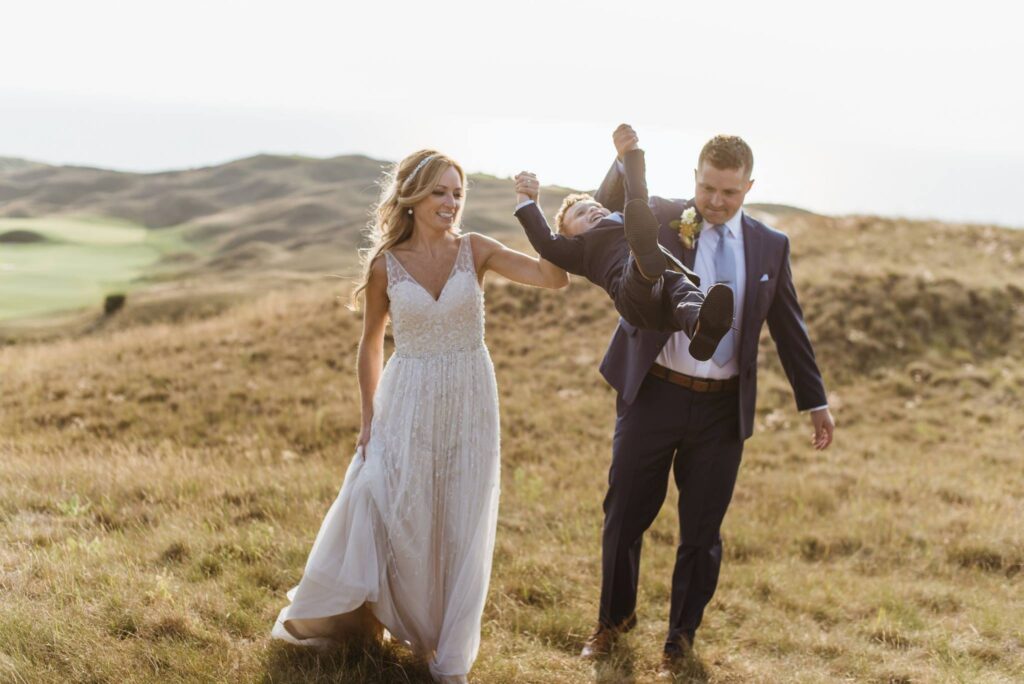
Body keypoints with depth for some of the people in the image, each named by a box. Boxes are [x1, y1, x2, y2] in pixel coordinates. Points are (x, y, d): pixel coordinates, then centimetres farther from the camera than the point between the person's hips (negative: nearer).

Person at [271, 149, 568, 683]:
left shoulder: (475, 251, -4)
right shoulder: (385, 265, -5)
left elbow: (555, 277, -14)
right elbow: (371, 344, 6)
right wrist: (368, 418, 5)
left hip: (469, 404, 1)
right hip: (408, 404, -1)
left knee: (461, 531, 8)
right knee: (394, 519, 5)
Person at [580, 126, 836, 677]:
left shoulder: (770, 246, 3)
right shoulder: (659, 219, -3)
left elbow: (789, 328, 10)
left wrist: (814, 401, 11)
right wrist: (624, 163, -34)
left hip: (722, 408, 1)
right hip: (653, 395, -1)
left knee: (702, 531, 10)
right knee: (624, 516, 11)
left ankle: (681, 637, 32)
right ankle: (614, 617, 36)